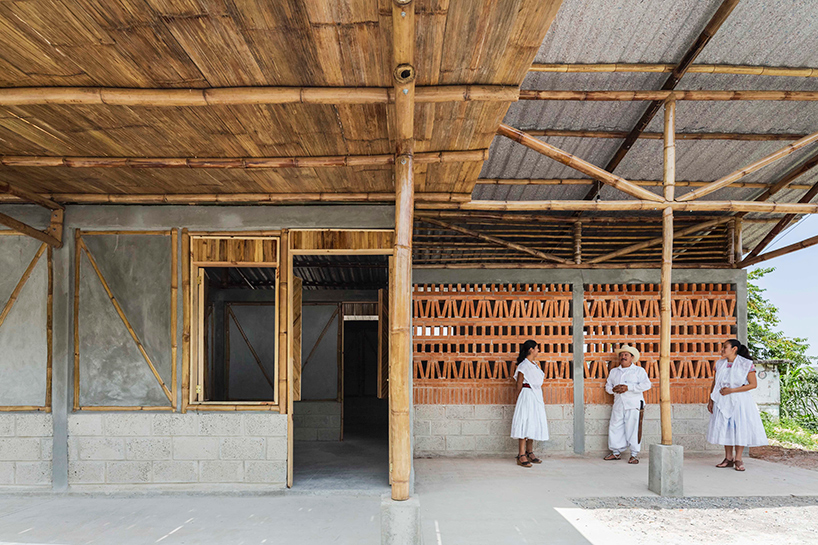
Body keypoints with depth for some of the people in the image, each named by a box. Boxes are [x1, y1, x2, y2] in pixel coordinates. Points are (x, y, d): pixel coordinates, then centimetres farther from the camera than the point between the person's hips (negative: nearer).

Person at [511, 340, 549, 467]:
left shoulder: (534, 365, 16)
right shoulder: (523, 366, -10)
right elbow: (519, 386, -7)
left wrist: (542, 400, 20)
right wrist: (518, 400, -4)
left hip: (537, 398, 9)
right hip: (527, 396, -9)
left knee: (533, 424, 10)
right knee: (525, 424, -10)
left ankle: (530, 453, 18)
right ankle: (521, 456, -10)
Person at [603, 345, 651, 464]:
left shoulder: (639, 370, 5)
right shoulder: (613, 371, 19)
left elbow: (646, 385, -9)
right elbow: (608, 386, 19)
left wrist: (628, 387, -16)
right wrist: (613, 389, -5)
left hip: (634, 405, -4)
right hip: (618, 404, 5)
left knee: (633, 429, -6)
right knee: (615, 427, 3)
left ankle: (634, 454, 2)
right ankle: (615, 452, 13)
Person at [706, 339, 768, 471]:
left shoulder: (746, 364, -7)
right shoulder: (720, 364, 9)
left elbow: (753, 384, -10)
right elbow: (714, 383, 14)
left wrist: (732, 390, -15)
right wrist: (710, 400, 8)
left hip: (739, 401, -4)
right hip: (722, 401, 5)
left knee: (740, 428, -3)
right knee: (725, 428, 5)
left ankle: (738, 459, 6)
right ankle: (728, 458, 13)